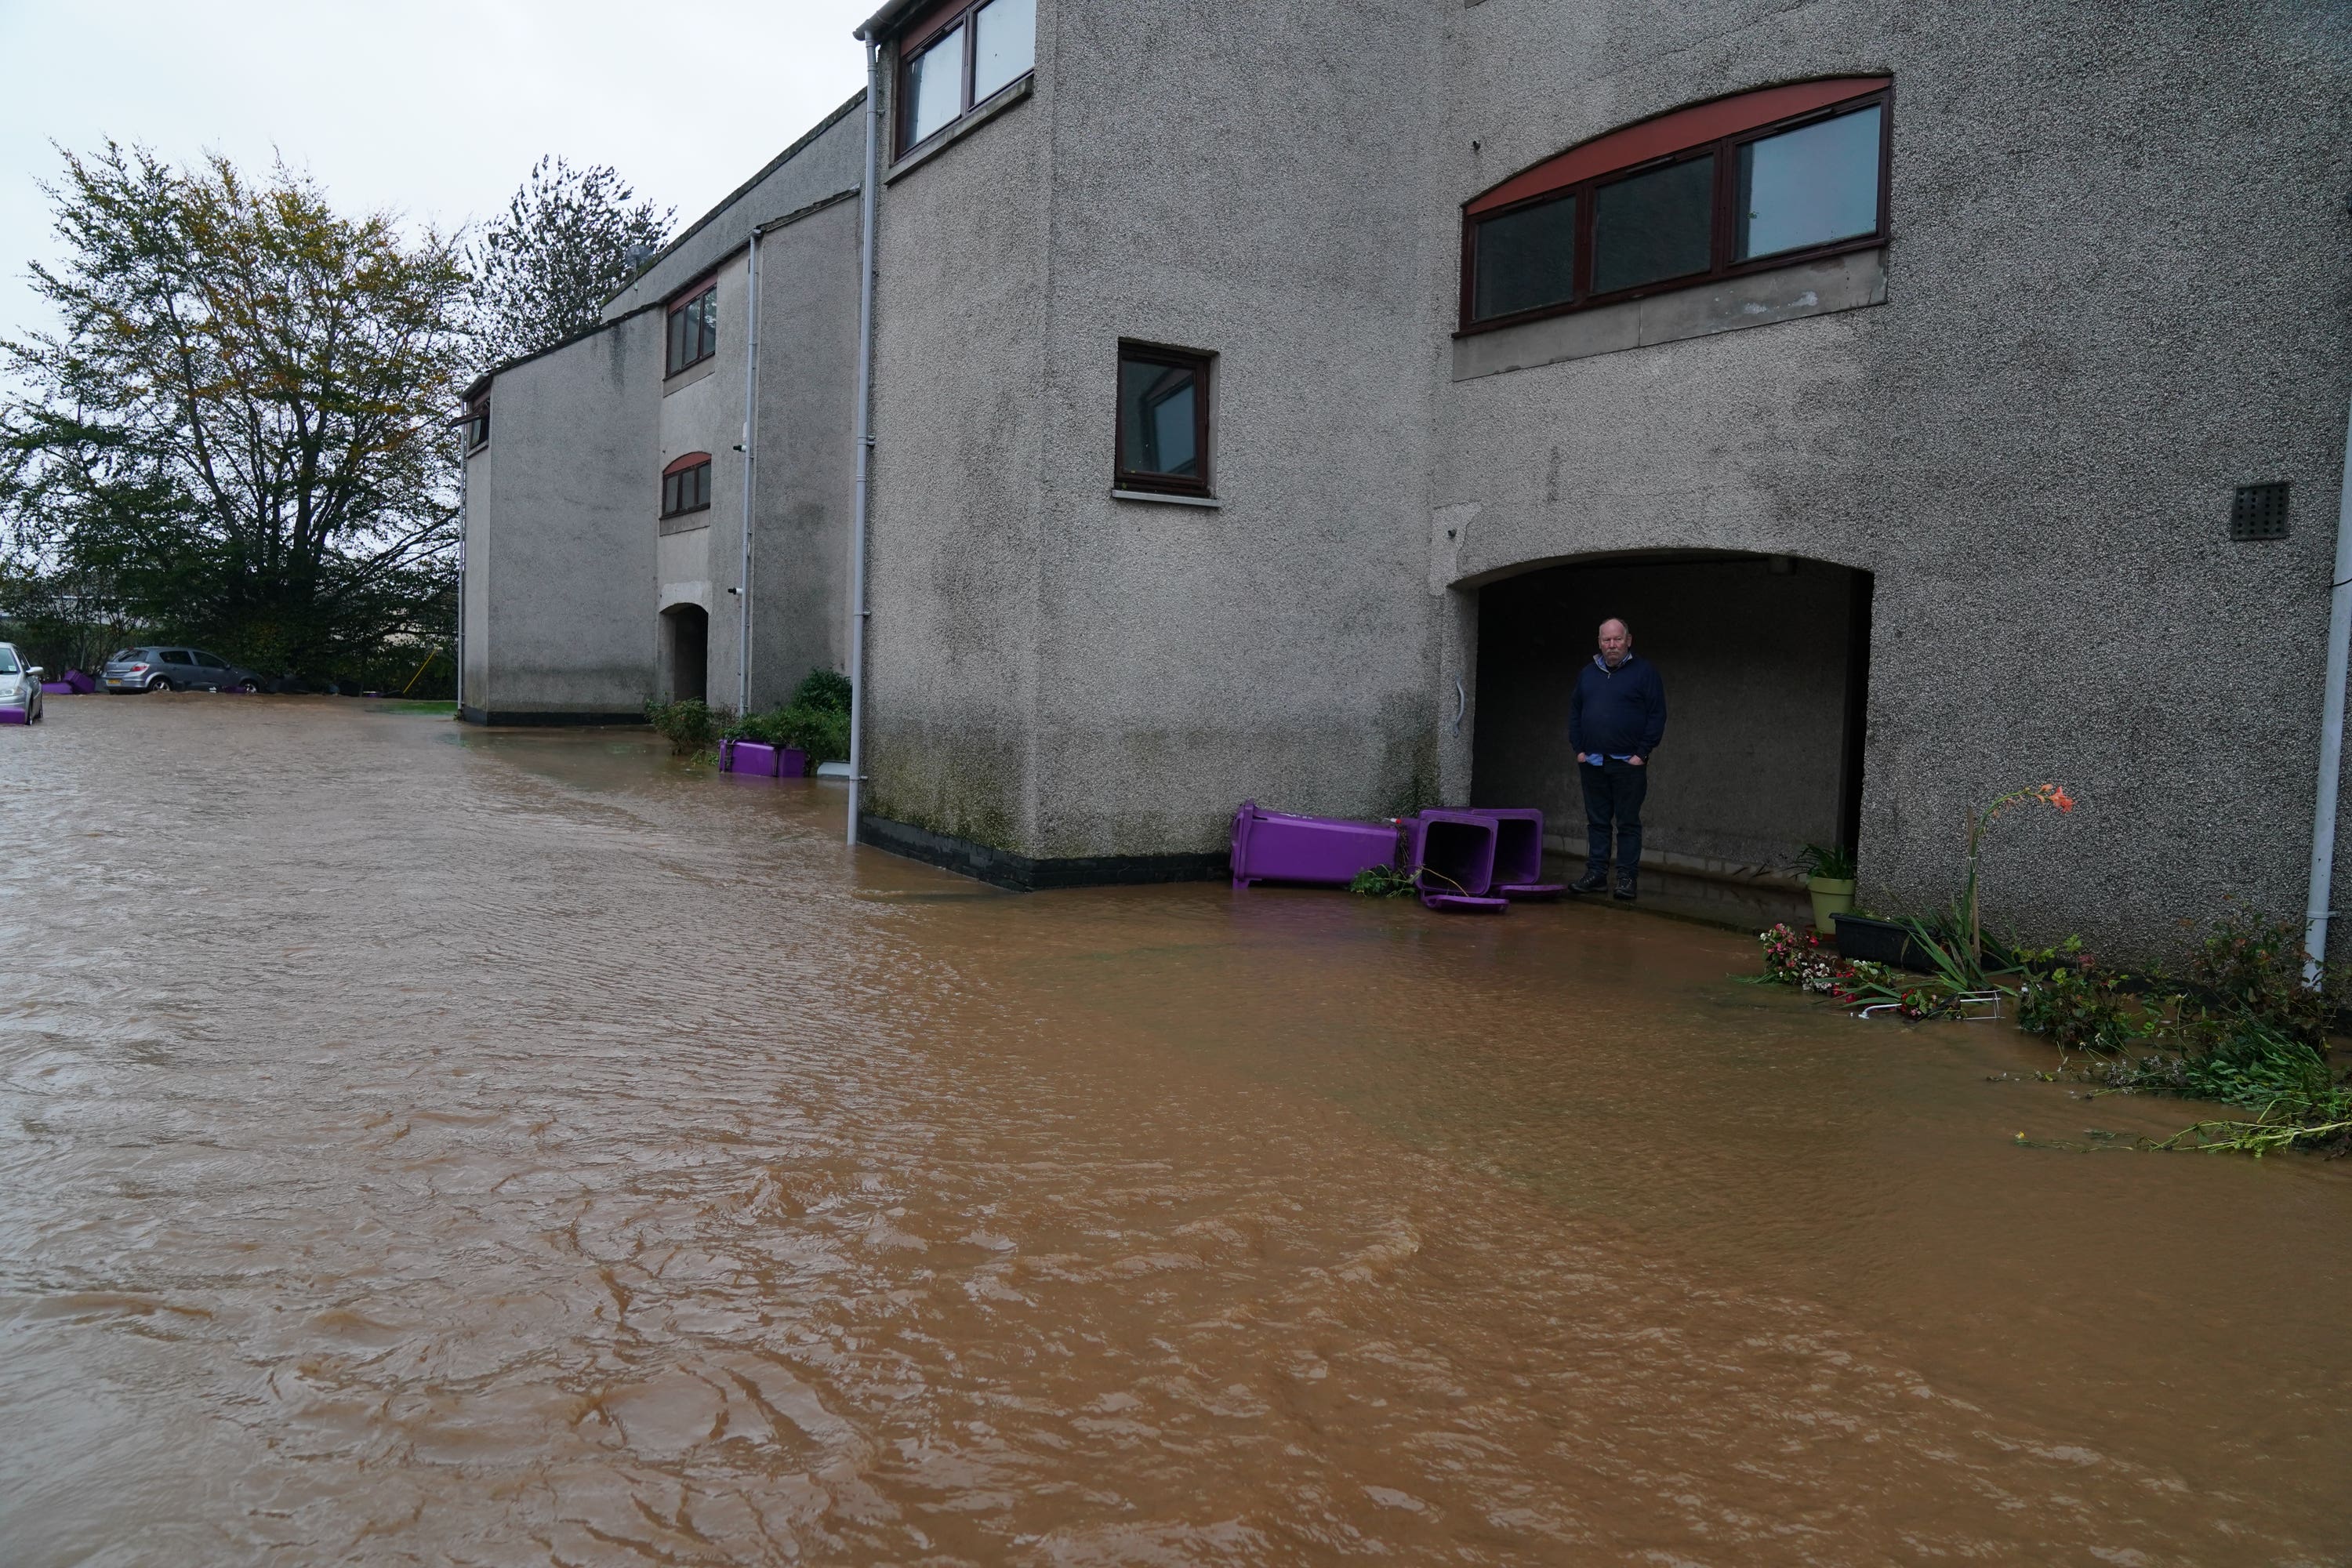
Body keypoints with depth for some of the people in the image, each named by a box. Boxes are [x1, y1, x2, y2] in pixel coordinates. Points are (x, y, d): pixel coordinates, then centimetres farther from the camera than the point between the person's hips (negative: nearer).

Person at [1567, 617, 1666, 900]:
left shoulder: (1644, 672, -1)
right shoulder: (1587, 673, 13)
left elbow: (1657, 715, -5)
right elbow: (1574, 712, 16)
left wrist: (1642, 754, -10)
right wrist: (1579, 749, 6)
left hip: (1628, 763, -4)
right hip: (1592, 762, 4)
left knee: (1628, 823, 0)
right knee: (1597, 821, 8)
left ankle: (1628, 877, 4)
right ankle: (1596, 873, 13)